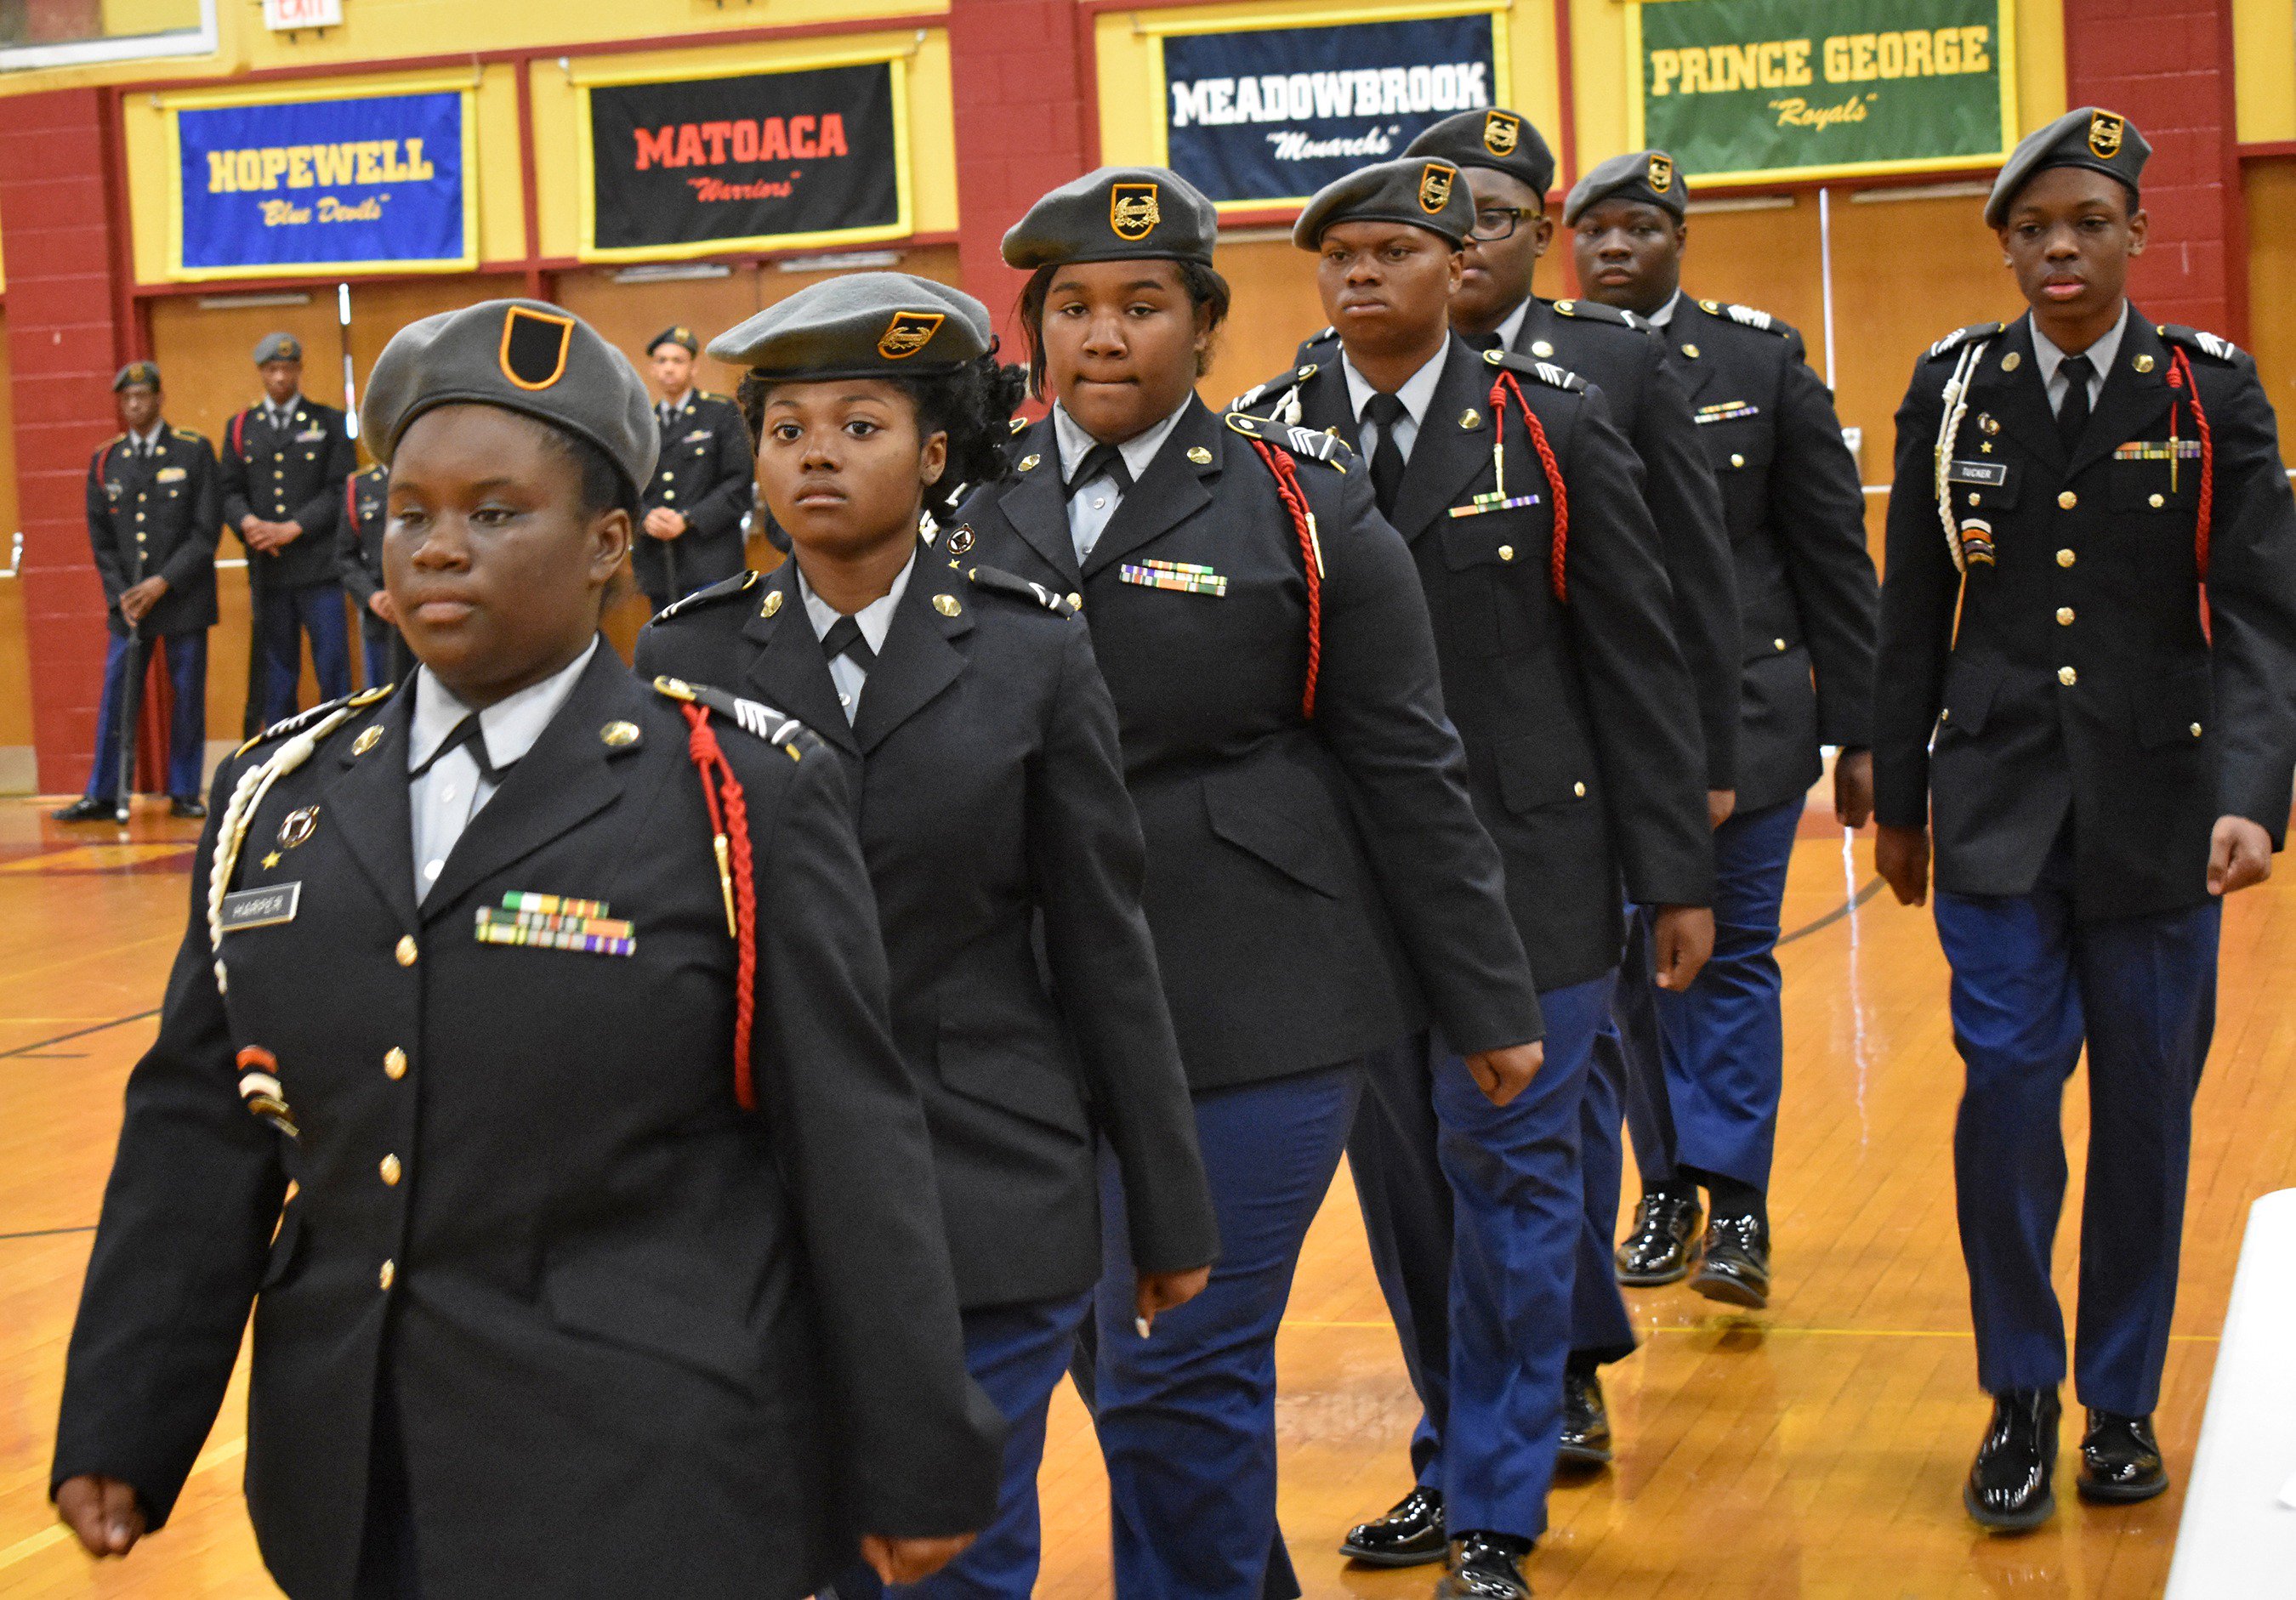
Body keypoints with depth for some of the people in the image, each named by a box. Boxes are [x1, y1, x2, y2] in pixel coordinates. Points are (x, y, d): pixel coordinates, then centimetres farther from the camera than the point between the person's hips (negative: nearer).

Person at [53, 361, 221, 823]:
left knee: (187, 696, 1)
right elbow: (100, 538, 9)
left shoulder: (194, 452, 0)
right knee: (116, 697, -1)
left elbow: (207, 530, -5)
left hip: (183, 599, -2)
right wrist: (121, 595, -3)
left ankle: (184, 793, 10)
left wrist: (163, 582, -12)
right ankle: (103, 796, 4)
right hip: (127, 602, 2)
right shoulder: (105, 461, 8)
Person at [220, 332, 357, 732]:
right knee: (276, 673, 5)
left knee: (332, 665, -6)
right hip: (267, 571, 2)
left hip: (319, 565, -2)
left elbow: (341, 489, -2)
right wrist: (248, 523, -12)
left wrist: (291, 528, -12)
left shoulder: (328, 422, 6)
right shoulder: (241, 428, 14)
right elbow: (230, 491, 11)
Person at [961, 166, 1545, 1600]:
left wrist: (1492, 1008, 0)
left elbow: (1411, 778, -1)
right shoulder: (978, 512, 7)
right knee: (1129, 1359, 12)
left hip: (1252, 1007, -4)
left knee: (1181, 1375, -4)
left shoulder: (1302, 511, -2)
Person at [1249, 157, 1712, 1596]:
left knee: (1510, 1178, 0)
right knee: (1405, 1186, 12)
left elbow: (1637, 656, -1)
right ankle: (1455, 1460, 30)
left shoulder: (1552, 427, -2)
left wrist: (1677, 872, -3)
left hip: (1521, 859, -2)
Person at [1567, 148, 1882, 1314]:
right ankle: (1666, 1191, 20)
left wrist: (1858, 730, 0)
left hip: (1744, 714, -1)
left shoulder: (1761, 360, 1)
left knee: (1734, 956, 1)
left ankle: (1735, 1209, 4)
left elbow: (1834, 552, 3)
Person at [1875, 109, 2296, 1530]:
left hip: (2154, 809, 0)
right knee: (2008, 1080, -8)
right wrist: (1898, 800, 9)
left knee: (2144, 1107, 7)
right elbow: (1915, 612, 8)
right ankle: (2021, 1398, 8)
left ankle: (2123, 1400, 22)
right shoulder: (1955, 388, 3)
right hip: (1999, 803, 0)